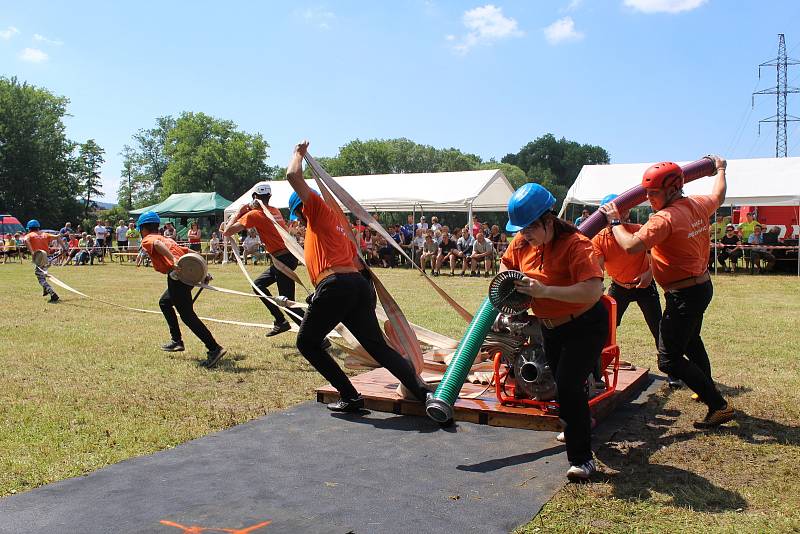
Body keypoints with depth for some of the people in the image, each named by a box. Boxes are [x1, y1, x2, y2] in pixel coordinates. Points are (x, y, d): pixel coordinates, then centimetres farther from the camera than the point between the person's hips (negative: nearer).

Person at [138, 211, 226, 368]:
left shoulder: (147, 240, 9)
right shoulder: (167, 239, 32)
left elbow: (157, 244, -17)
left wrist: (173, 261, -31)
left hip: (177, 275, -9)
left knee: (187, 315, -10)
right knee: (164, 302, 29)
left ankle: (215, 349, -20)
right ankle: (177, 341, 29)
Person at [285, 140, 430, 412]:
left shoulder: (319, 209, 9)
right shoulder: (338, 225, 31)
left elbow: (293, 175, 1)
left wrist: (298, 153, 17)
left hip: (335, 286, -8)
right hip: (359, 284, 8)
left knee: (307, 343, 10)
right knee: (378, 347, 7)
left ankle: (350, 397, 6)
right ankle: (423, 392, -6)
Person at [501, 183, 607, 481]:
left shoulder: (575, 244, -30)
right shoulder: (523, 242, -8)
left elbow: (593, 291, -41)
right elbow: (506, 263, 13)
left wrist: (544, 290, -43)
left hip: (585, 325, -8)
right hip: (551, 326, 8)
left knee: (568, 383, -18)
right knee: (560, 381, 22)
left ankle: (581, 458, -6)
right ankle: (579, 422, 51)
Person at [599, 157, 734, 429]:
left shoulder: (664, 218, -25)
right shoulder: (698, 205, 3)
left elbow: (630, 246, -33)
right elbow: (718, 196, 26)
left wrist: (615, 221, -16)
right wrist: (720, 169, 45)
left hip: (684, 294, -10)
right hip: (703, 286, 10)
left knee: (669, 360, -6)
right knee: (691, 341, 30)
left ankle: (719, 406, -2)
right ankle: (708, 390, 47)